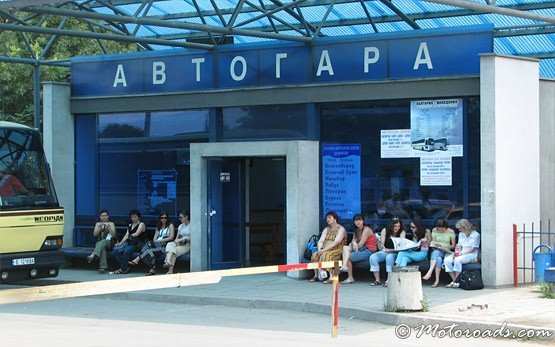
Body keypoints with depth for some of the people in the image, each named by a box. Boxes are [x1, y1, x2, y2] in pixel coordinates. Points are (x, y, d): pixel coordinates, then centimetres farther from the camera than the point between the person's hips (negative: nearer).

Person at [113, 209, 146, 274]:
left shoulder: (141, 224, 2)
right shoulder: (130, 225, 23)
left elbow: (136, 234, -10)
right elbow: (126, 235, 14)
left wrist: (130, 236, 3)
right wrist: (120, 243, 1)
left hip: (138, 244, -7)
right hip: (129, 243, 7)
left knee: (126, 251, -36)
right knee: (116, 249, -19)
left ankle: (123, 269, -28)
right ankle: (126, 267, -18)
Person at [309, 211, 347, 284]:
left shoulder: (341, 229, -3)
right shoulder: (326, 229, 19)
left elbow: (336, 242, -16)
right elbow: (320, 241, 9)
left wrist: (324, 250, -22)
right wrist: (320, 249, -13)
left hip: (337, 250, -6)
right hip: (325, 250, 6)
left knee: (326, 255, -35)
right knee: (315, 255, -21)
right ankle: (316, 275, -17)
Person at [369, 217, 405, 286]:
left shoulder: (402, 232, -2)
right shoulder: (385, 231, 2)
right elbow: (381, 246, 0)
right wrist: (378, 241, -25)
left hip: (395, 253, -3)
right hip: (385, 252, 3)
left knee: (389, 257, -37)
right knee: (372, 257, -23)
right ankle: (377, 280, -18)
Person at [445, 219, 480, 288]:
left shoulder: (475, 235, -5)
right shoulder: (461, 234, 19)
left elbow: (472, 249, -11)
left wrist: (461, 253, -19)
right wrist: (456, 252, -4)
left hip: (471, 255, -7)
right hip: (460, 254, 7)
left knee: (457, 259, -36)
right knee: (447, 259, -20)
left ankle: (456, 282, -28)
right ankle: (454, 281, -20)